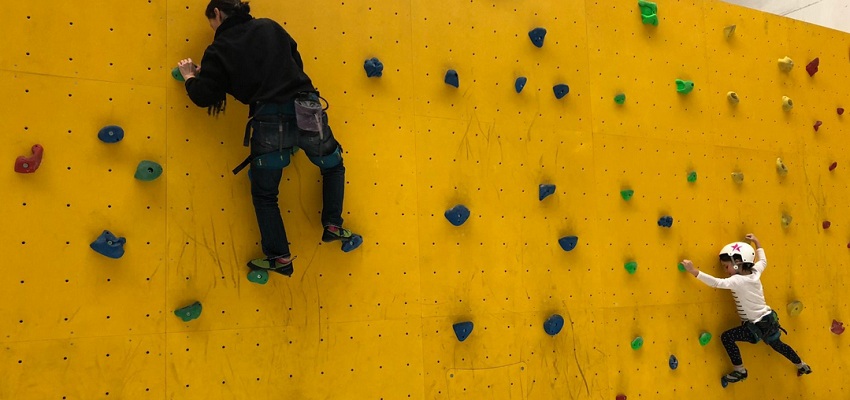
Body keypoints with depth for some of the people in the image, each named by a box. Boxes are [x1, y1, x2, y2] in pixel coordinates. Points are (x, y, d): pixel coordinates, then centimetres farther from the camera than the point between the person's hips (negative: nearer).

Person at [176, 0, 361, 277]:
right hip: (308, 113, 3)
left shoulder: (219, 49, 3)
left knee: (264, 195, 15)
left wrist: (190, 78, 23)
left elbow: (204, 97, 3)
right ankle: (332, 226, 22)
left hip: (270, 121, -3)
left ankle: (280, 257, 15)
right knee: (333, 166, 29)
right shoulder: (270, 27, 12)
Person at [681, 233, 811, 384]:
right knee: (777, 344, 31)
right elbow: (763, 261, 22)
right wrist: (756, 242, 28)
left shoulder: (738, 281, -24)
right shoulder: (755, 272, 0)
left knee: (727, 337, -10)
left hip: (757, 326, -9)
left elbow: (716, 282, -37)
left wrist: (694, 271, -42)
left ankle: (740, 371, 0)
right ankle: (802, 366, 51)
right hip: (768, 321, 9)